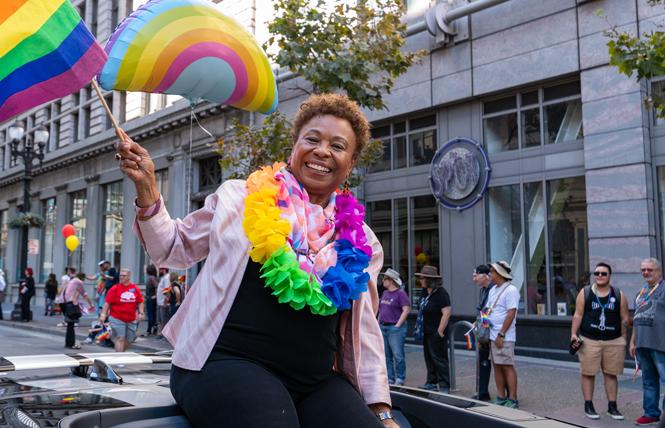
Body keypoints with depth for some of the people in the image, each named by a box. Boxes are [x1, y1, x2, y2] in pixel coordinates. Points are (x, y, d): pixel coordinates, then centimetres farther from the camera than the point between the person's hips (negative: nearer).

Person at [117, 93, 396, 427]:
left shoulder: (360, 242, 12)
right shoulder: (238, 196, 7)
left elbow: (365, 330, 15)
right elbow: (175, 249, 14)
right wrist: (147, 189, 1)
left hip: (319, 382, 4)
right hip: (227, 362, -3)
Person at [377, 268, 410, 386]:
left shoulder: (400, 293, -8)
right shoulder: (385, 293, 15)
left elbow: (406, 310, -13)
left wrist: (398, 325, -16)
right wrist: (378, 323, 14)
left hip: (395, 328, -8)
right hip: (383, 327, 8)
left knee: (398, 355, -6)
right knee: (386, 355, 10)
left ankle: (400, 378, 4)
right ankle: (390, 378, 19)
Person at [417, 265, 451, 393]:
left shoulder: (441, 293, -16)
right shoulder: (428, 294, 12)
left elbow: (447, 313, -21)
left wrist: (440, 331, -22)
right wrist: (421, 329, 18)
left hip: (436, 334, -9)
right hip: (427, 333, 9)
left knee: (439, 359, -4)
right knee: (429, 358, 14)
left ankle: (444, 386, 3)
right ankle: (431, 382, 24)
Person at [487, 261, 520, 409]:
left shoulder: (510, 290, -11)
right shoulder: (493, 290, 16)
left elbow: (511, 314, -17)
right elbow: (488, 311, 20)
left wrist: (501, 334, -19)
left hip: (504, 337, -8)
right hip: (492, 335, 8)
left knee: (507, 367, -4)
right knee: (497, 366, 10)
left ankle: (512, 399, 2)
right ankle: (501, 397, 18)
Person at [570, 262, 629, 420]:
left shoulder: (619, 295, 5)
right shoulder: (585, 293, 1)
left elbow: (624, 319, 6)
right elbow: (578, 315, 0)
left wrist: (623, 339, 2)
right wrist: (574, 333, -8)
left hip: (614, 342, 2)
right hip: (589, 341, -1)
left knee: (611, 374, 8)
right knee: (588, 373, 2)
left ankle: (612, 407, 18)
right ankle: (588, 406, 13)